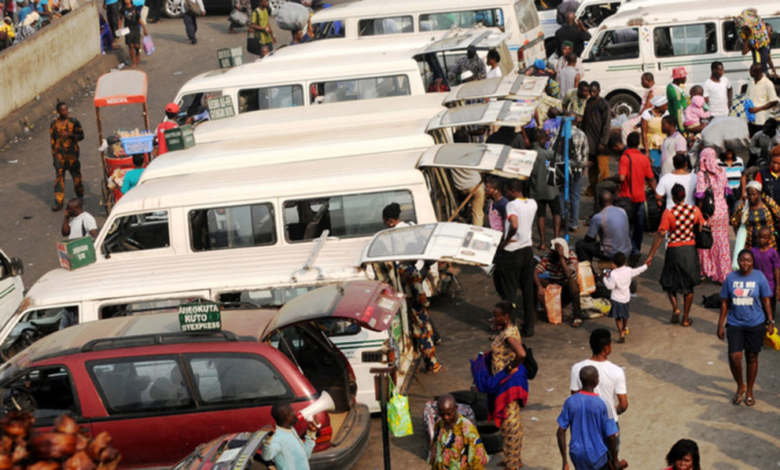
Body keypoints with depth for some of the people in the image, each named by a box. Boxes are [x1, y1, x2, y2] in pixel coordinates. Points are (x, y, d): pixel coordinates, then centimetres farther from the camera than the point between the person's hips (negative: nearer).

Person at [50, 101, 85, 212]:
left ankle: (80, 195, 34)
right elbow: (52, 140, 10)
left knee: (76, 175, 11)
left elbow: (81, 136, 1)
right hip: (59, 154, 0)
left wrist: (71, 135, -17)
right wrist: (53, 154, 7)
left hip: (72, 153, 0)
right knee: (59, 177, -5)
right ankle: (58, 202, -5)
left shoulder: (73, 122, -1)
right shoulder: (54, 124, 4)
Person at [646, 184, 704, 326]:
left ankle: (675, 308, -3)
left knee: (669, 282, 19)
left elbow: (661, 235, -16)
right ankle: (686, 318, 18)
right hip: (690, 250, 3)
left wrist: (650, 255, -12)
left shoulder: (668, 213, -14)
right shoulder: (695, 210, -4)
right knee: (688, 285, 15)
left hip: (674, 250, -3)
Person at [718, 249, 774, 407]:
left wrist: (770, 321, -1)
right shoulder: (731, 278, -2)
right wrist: (721, 325, 4)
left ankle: (749, 391, 26)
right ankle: (740, 387, 15)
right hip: (735, 324, 1)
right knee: (734, 356, -10)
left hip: (755, 324, 0)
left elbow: (766, 301, 1)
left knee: (752, 357, 9)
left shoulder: (759, 277, -6)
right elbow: (725, 303, 4)